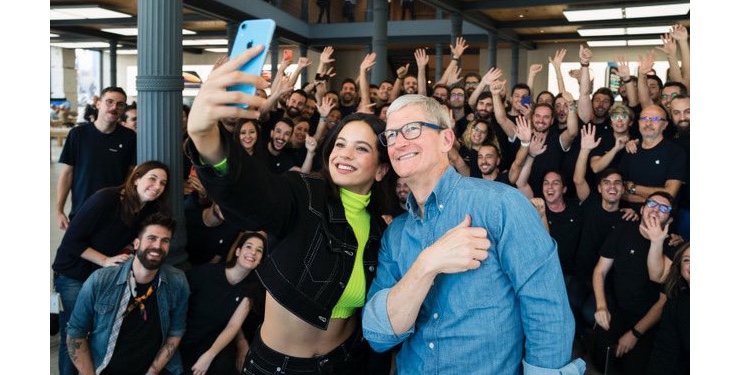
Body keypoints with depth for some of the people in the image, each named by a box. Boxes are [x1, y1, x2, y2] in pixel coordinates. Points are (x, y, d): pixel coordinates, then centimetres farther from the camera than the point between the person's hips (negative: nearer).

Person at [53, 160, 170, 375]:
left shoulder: (151, 210, -6)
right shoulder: (106, 199, -25)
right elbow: (71, 241, -21)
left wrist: (127, 252, -13)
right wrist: (106, 261, -26)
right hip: (73, 276, -5)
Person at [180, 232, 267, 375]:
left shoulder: (252, 287, -6)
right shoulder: (206, 272, -17)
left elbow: (234, 325, -12)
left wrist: (209, 355, -24)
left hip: (217, 339, 2)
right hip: (187, 339, -2)